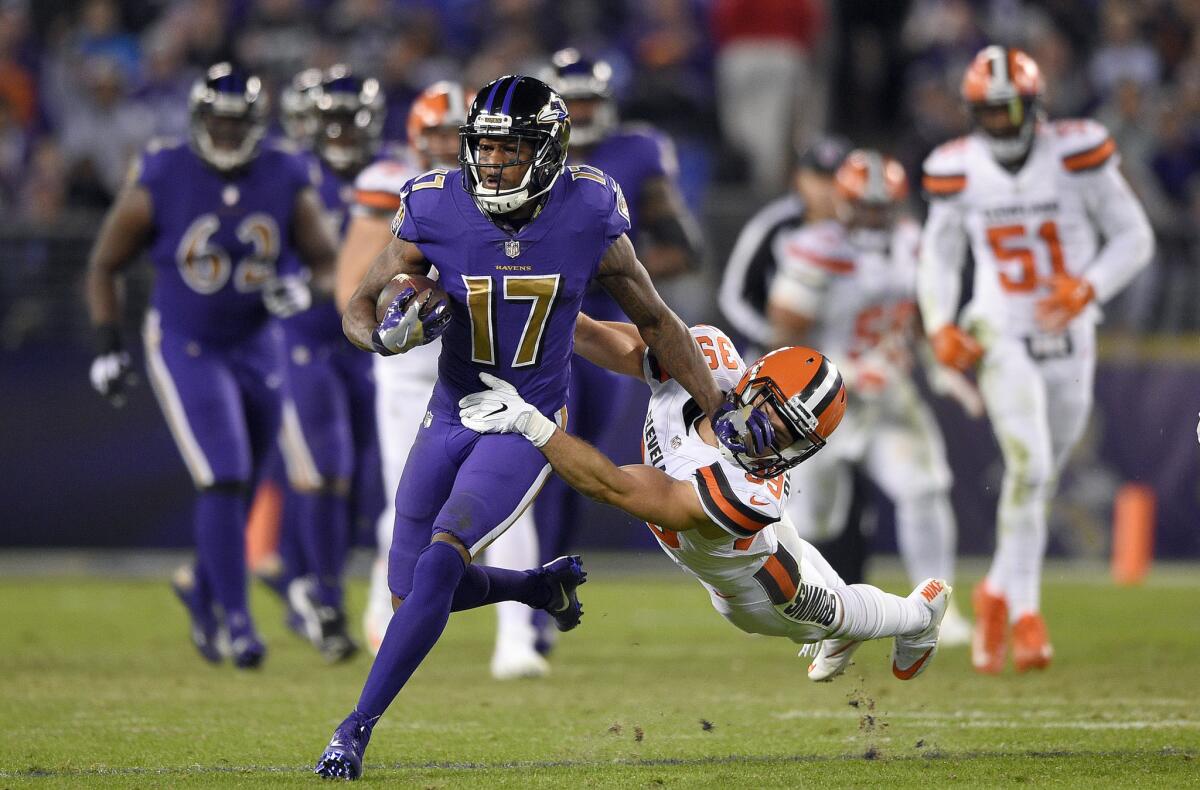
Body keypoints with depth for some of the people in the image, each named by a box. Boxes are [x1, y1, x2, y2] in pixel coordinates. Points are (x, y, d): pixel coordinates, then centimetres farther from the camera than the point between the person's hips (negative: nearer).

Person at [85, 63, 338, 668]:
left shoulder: (286, 183, -8)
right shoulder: (160, 184, -14)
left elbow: (327, 260, -1)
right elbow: (105, 265, -3)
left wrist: (306, 290, -23)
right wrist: (107, 346, -9)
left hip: (255, 346, 4)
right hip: (184, 348, -4)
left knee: (242, 484, 13)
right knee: (223, 482, -14)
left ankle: (202, 584, 39)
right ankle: (235, 617, -5)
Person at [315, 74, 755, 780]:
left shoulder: (589, 220, -13)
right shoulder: (438, 213, -14)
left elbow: (655, 322, 2)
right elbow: (359, 308, -4)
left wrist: (719, 410, 3)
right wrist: (388, 335, -29)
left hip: (530, 425, -3)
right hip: (451, 417, 3)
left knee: (439, 563, -21)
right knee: (412, 590, 7)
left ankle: (358, 727, -15)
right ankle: (542, 586, 36)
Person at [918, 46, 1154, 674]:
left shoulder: (1075, 155, -12)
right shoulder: (958, 171, -5)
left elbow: (1134, 237, -5)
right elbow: (938, 257, 9)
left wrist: (1090, 288, -23)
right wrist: (941, 326, -7)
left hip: (1068, 340, 1)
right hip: (1001, 340, -1)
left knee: (1038, 480, 12)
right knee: (1028, 465, -19)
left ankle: (999, 592, 34)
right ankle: (1025, 616, -11)